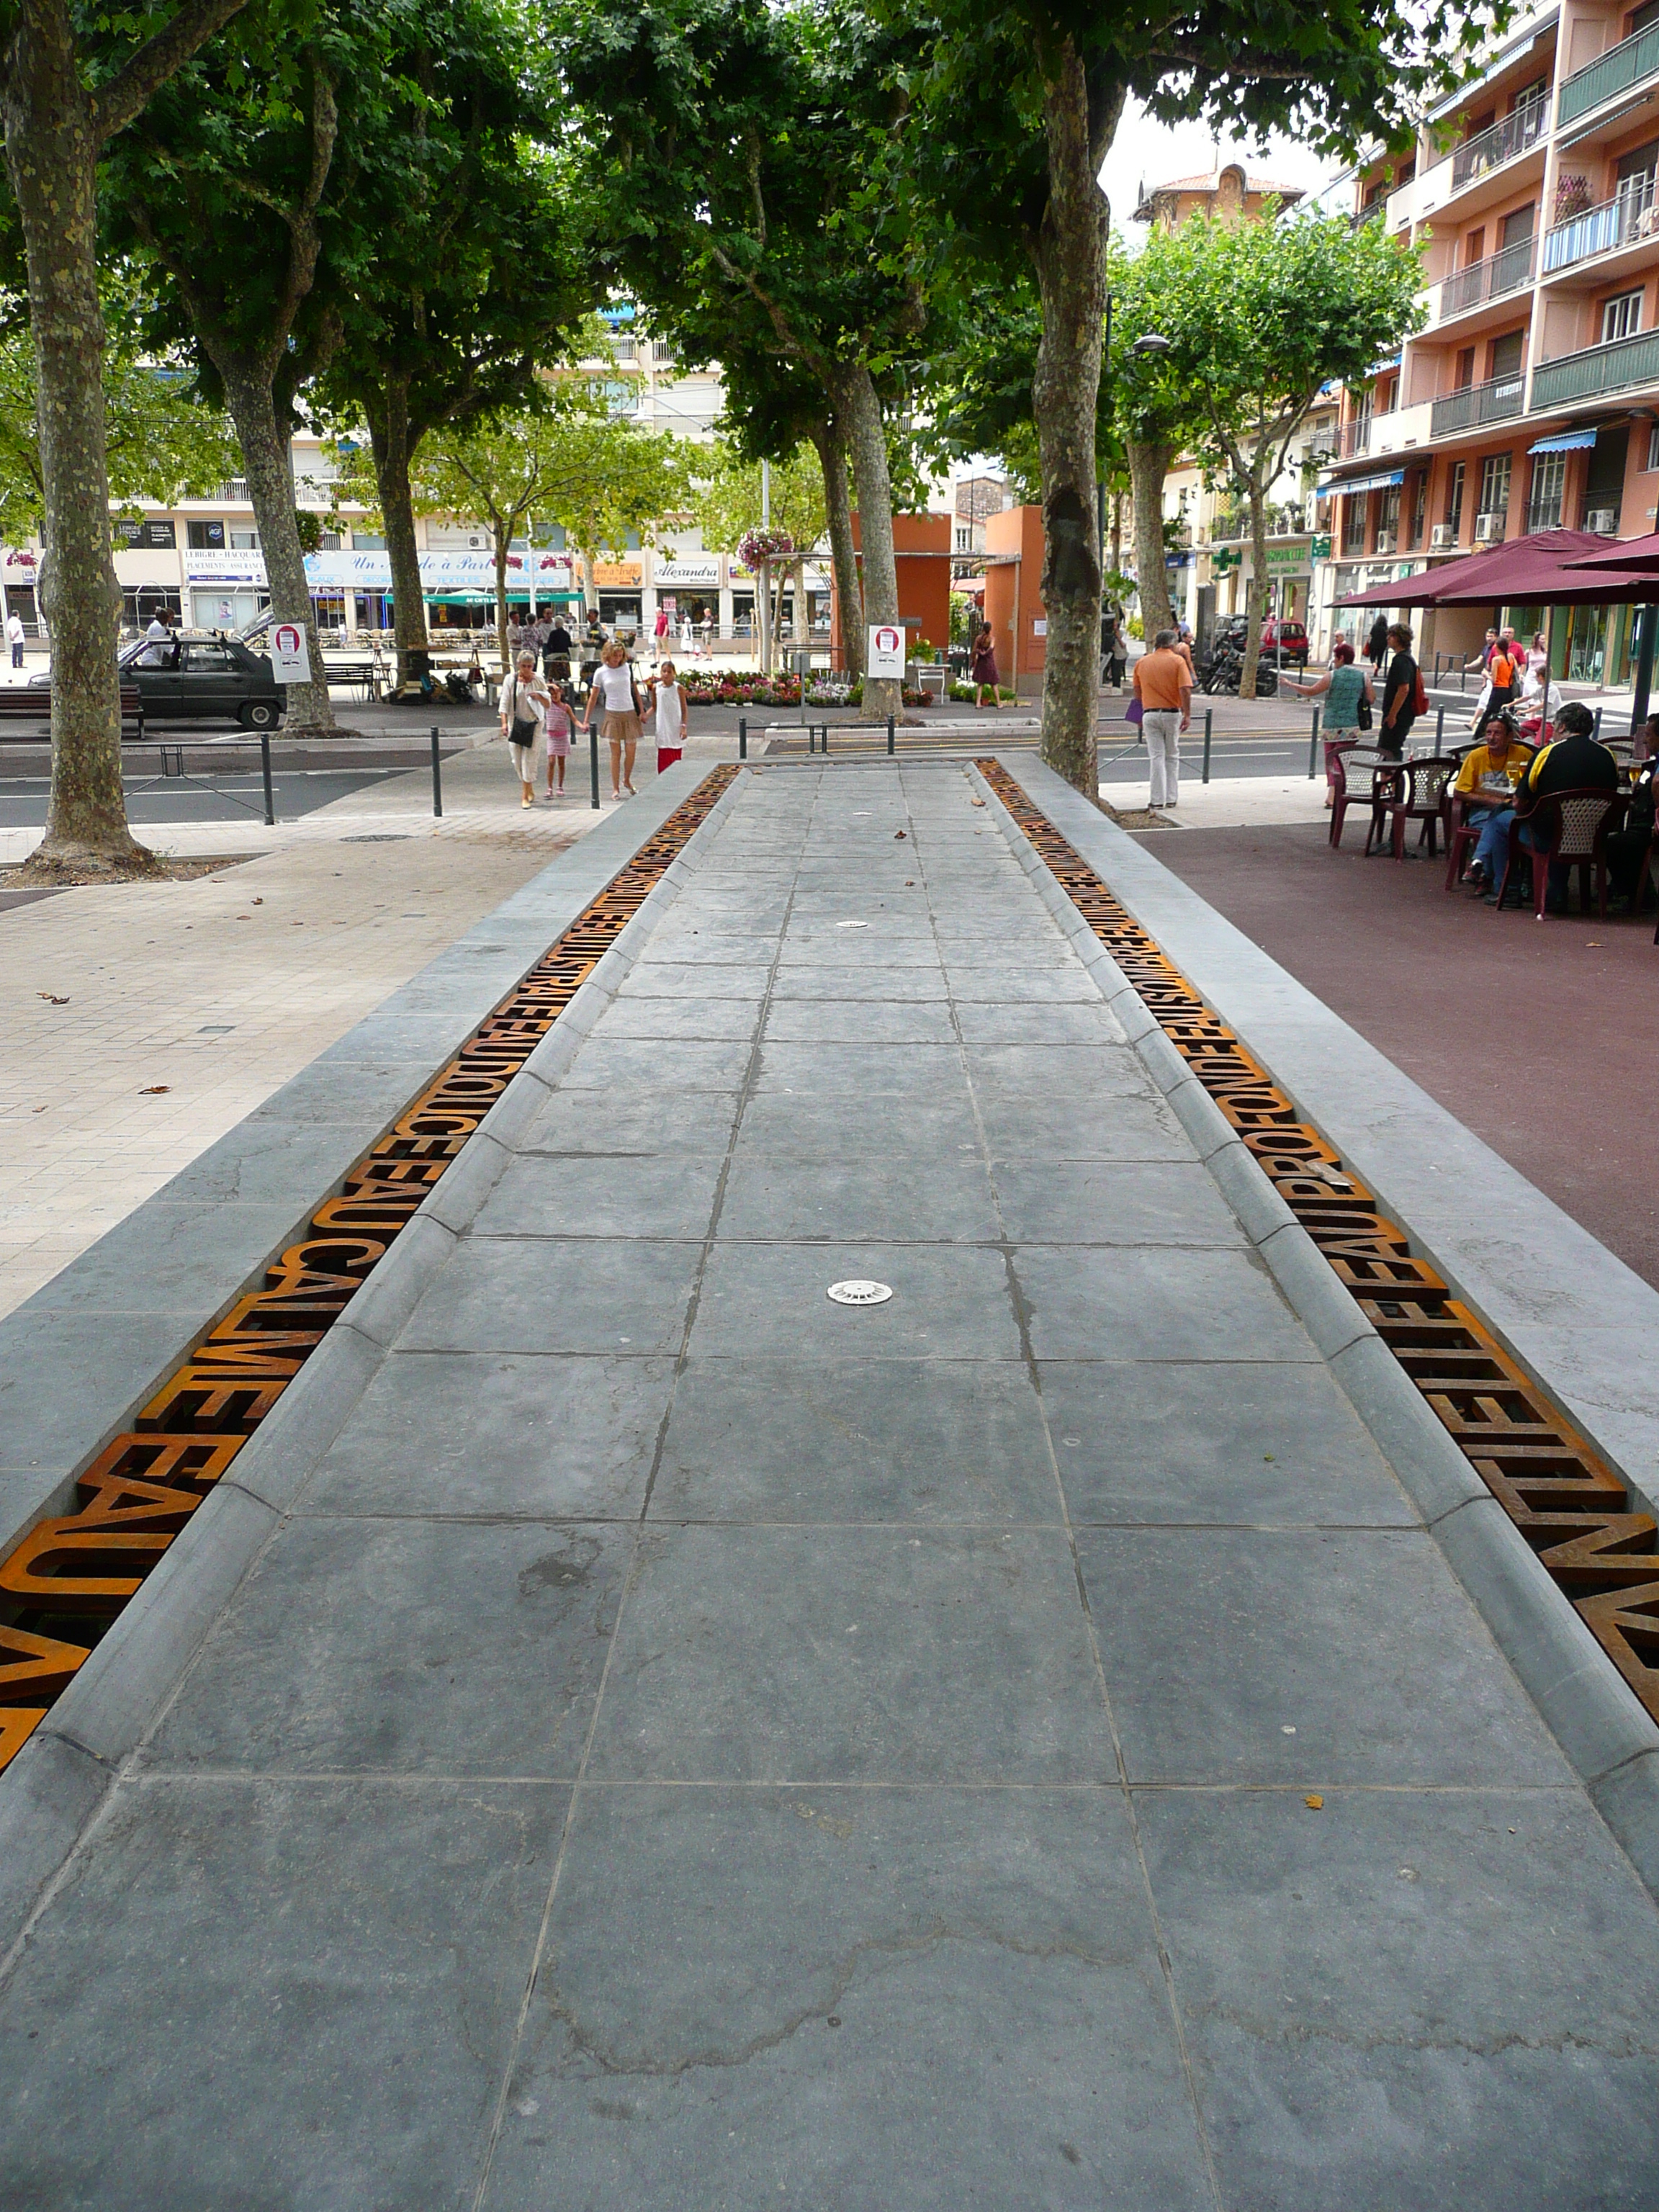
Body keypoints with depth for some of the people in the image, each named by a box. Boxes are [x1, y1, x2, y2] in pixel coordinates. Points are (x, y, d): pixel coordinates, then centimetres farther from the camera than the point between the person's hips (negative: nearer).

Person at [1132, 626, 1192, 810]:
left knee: (1157, 757, 3)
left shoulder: (1142, 662, 6)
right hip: (1172, 713, -1)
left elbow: (1137, 692, 11)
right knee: (1172, 757, 11)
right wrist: (1187, 715, -11)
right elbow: (1185, 690, -13)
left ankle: (1158, 799, -2)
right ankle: (1171, 798, 12)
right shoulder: (1177, 661, -4)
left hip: (1150, 714, 1)